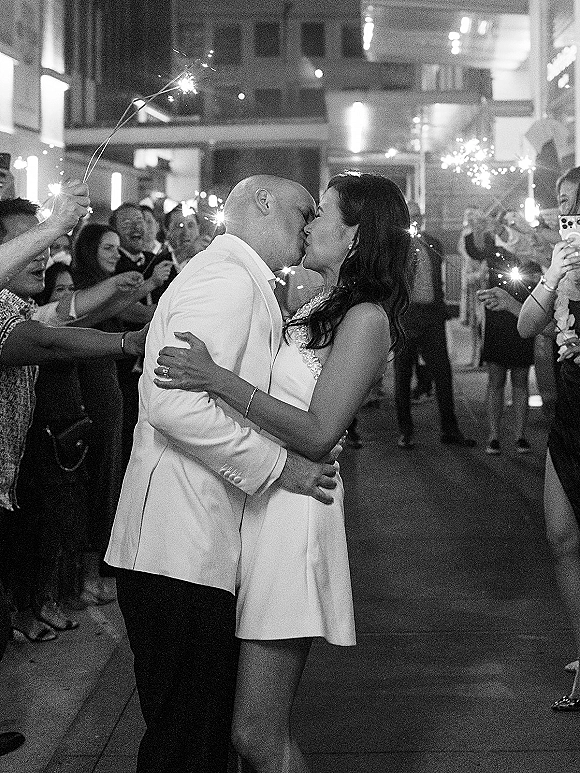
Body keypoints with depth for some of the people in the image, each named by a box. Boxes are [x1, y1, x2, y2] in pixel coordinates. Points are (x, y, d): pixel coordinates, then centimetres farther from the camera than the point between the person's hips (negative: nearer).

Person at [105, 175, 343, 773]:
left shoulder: (238, 279, 23)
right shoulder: (228, 278, -12)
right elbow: (175, 404, -24)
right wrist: (277, 465, -17)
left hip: (198, 548, 11)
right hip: (180, 550, -11)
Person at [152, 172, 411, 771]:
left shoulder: (366, 317, -9)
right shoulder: (317, 307, 16)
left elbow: (317, 434, -17)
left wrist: (218, 379, -23)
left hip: (292, 513, -8)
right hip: (253, 503, 8)